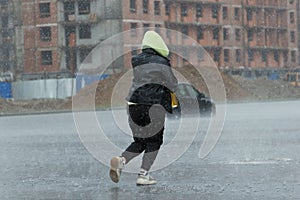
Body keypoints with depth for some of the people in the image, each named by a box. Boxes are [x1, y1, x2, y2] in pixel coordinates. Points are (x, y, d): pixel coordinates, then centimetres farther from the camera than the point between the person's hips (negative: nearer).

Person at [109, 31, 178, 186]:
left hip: (133, 105, 5)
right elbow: (173, 85, 1)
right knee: (154, 141, 10)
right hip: (153, 106, -5)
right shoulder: (161, 63, -7)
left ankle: (121, 160, -8)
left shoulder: (135, 62, 7)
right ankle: (143, 174, 1)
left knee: (140, 141, 17)